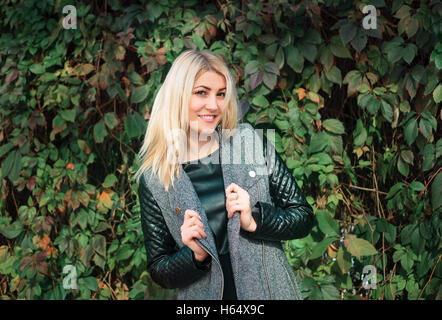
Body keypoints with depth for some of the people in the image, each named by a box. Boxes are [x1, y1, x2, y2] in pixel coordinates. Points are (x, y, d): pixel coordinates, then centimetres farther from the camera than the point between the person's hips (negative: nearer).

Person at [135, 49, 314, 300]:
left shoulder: (252, 142, -4)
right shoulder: (153, 179, -6)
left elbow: (304, 217, -1)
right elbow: (158, 270, 0)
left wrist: (254, 220, -16)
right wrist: (196, 256, -18)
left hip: (271, 291, 1)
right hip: (204, 296, -1)